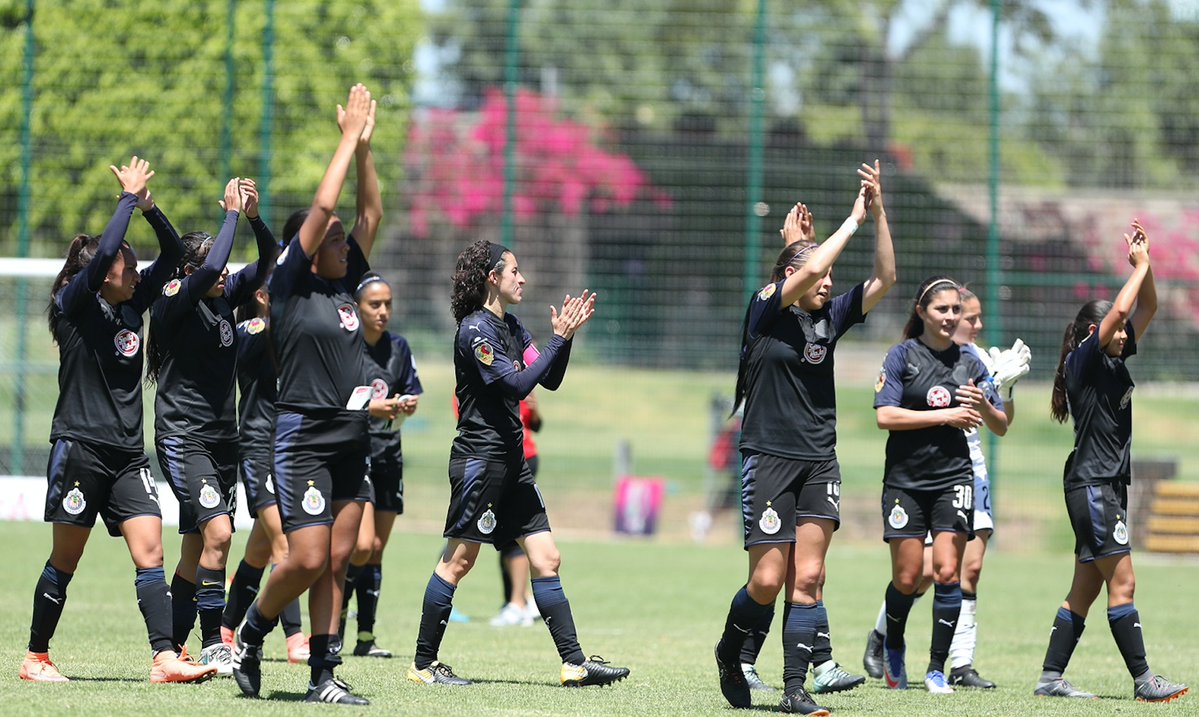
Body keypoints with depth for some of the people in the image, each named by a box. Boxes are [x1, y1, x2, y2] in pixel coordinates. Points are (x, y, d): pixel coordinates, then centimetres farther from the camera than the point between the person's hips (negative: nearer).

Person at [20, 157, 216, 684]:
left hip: (127, 453, 6)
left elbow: (172, 254, 14)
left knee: (150, 552, -7)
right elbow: (104, 252, -24)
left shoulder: (131, 306, 11)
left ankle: (165, 658, -13)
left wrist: (149, 206, 0)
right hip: (80, 447, -6)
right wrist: (129, 197, -15)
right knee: (65, 560, 2)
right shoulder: (75, 306, -7)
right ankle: (36, 658, 13)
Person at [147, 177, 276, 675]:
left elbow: (268, 261, 8)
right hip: (183, 437, -8)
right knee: (217, 531, -21)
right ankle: (211, 644, -18)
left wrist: (255, 217, -9)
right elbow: (209, 268, -29)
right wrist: (232, 214, -20)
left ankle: (173, 644, 18)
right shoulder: (173, 306, -12)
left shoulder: (222, 300, 8)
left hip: (222, 437, 8)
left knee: (197, 548, 10)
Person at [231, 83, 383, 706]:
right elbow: (321, 208, -11)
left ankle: (323, 675, 5)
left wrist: (366, 147, 7)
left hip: (351, 442, 7)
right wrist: (349, 138, -5)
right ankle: (251, 632, 12)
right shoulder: (291, 285, -5)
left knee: (336, 562, 3)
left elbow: (370, 213, 15)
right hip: (303, 438, -7)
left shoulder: (345, 286, 13)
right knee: (308, 559, -11)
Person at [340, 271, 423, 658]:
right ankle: (336, 621, 2)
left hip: (388, 455, 6)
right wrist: (369, 408, -22)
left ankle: (366, 636, 10)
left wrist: (407, 403, -7)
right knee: (362, 545, -18)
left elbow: (412, 393, 16)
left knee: (376, 550, 6)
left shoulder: (398, 346, 9)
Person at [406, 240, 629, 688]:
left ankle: (574, 663, 4)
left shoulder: (511, 327, 15)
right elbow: (518, 384, -19)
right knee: (459, 560, -5)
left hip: (511, 461, 9)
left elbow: (550, 380, 16)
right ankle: (423, 664, 2)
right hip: (479, 458, -9)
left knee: (546, 559, 4)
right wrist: (559, 338, -15)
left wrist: (565, 335, 4)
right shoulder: (476, 329, -13)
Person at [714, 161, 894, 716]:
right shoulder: (766, 310, -6)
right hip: (769, 457, -5)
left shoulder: (830, 316, 9)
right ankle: (730, 651, 23)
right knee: (768, 581, -5)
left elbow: (885, 278, 4)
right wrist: (854, 220, -12)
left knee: (808, 577, -5)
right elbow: (809, 269, -22)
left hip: (819, 461, 5)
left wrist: (879, 213, -5)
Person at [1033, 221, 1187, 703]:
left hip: (1110, 484, 9)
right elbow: (1119, 310, -22)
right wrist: (1140, 265, -11)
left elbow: (1146, 309, 18)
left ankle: (1051, 677, 9)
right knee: (1122, 582, -10)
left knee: (1086, 589, 8)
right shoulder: (1085, 360, -9)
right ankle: (1143, 681, -11)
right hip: (1091, 484, -9)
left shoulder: (1114, 362, 14)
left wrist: (1144, 265, 4)